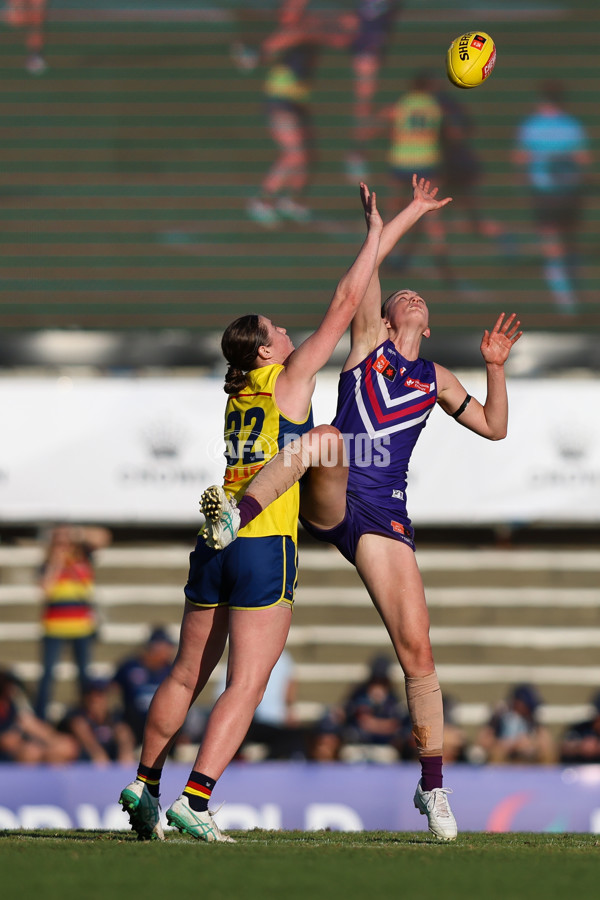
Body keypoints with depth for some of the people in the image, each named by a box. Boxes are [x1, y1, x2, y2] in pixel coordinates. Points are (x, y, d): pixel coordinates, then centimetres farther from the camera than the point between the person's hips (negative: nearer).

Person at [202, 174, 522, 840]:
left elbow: (494, 428, 28)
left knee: (416, 650, -6)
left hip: (383, 514, 2)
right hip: (329, 502, -2)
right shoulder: (367, 341, 19)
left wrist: (495, 366, 17)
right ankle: (234, 519, -51)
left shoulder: (436, 380, 26)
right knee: (328, 437, -39)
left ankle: (433, 785, 4)